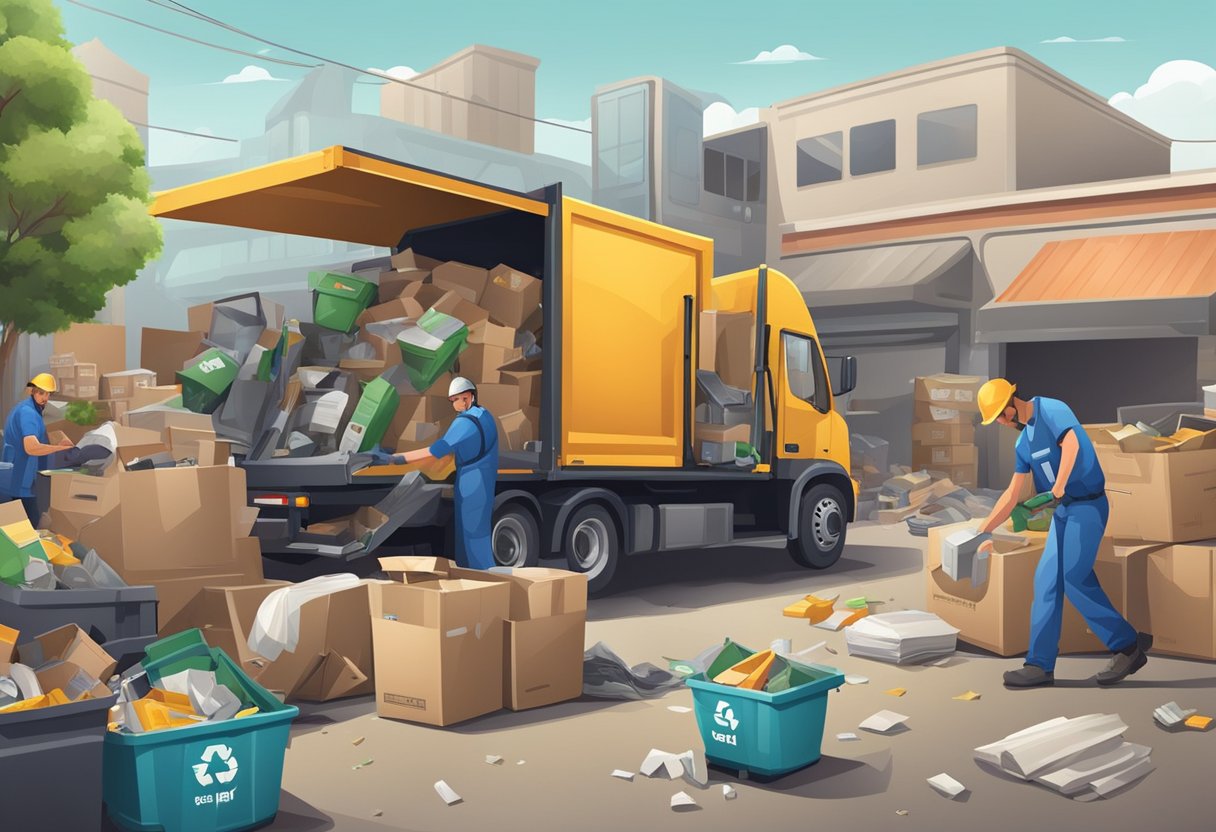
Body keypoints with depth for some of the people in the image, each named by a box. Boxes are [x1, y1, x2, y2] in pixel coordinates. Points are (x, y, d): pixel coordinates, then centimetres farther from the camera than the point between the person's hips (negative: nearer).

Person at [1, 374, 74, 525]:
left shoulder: (25, 409, 15)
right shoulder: (28, 412, -19)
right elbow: (32, 448, -31)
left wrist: (57, 445, 10)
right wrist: (61, 447, -25)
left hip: (16, 479, 11)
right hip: (20, 480, -11)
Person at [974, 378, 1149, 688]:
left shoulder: (1051, 410, -9)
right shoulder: (1023, 443, 17)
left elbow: (1071, 442, -29)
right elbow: (1012, 494, 20)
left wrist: (1059, 487, -35)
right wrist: (984, 531, 19)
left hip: (1087, 504, -9)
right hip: (1063, 511, 9)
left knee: (1075, 578, -14)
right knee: (1046, 581, 3)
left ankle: (1128, 645, 0)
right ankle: (1040, 665, 5)